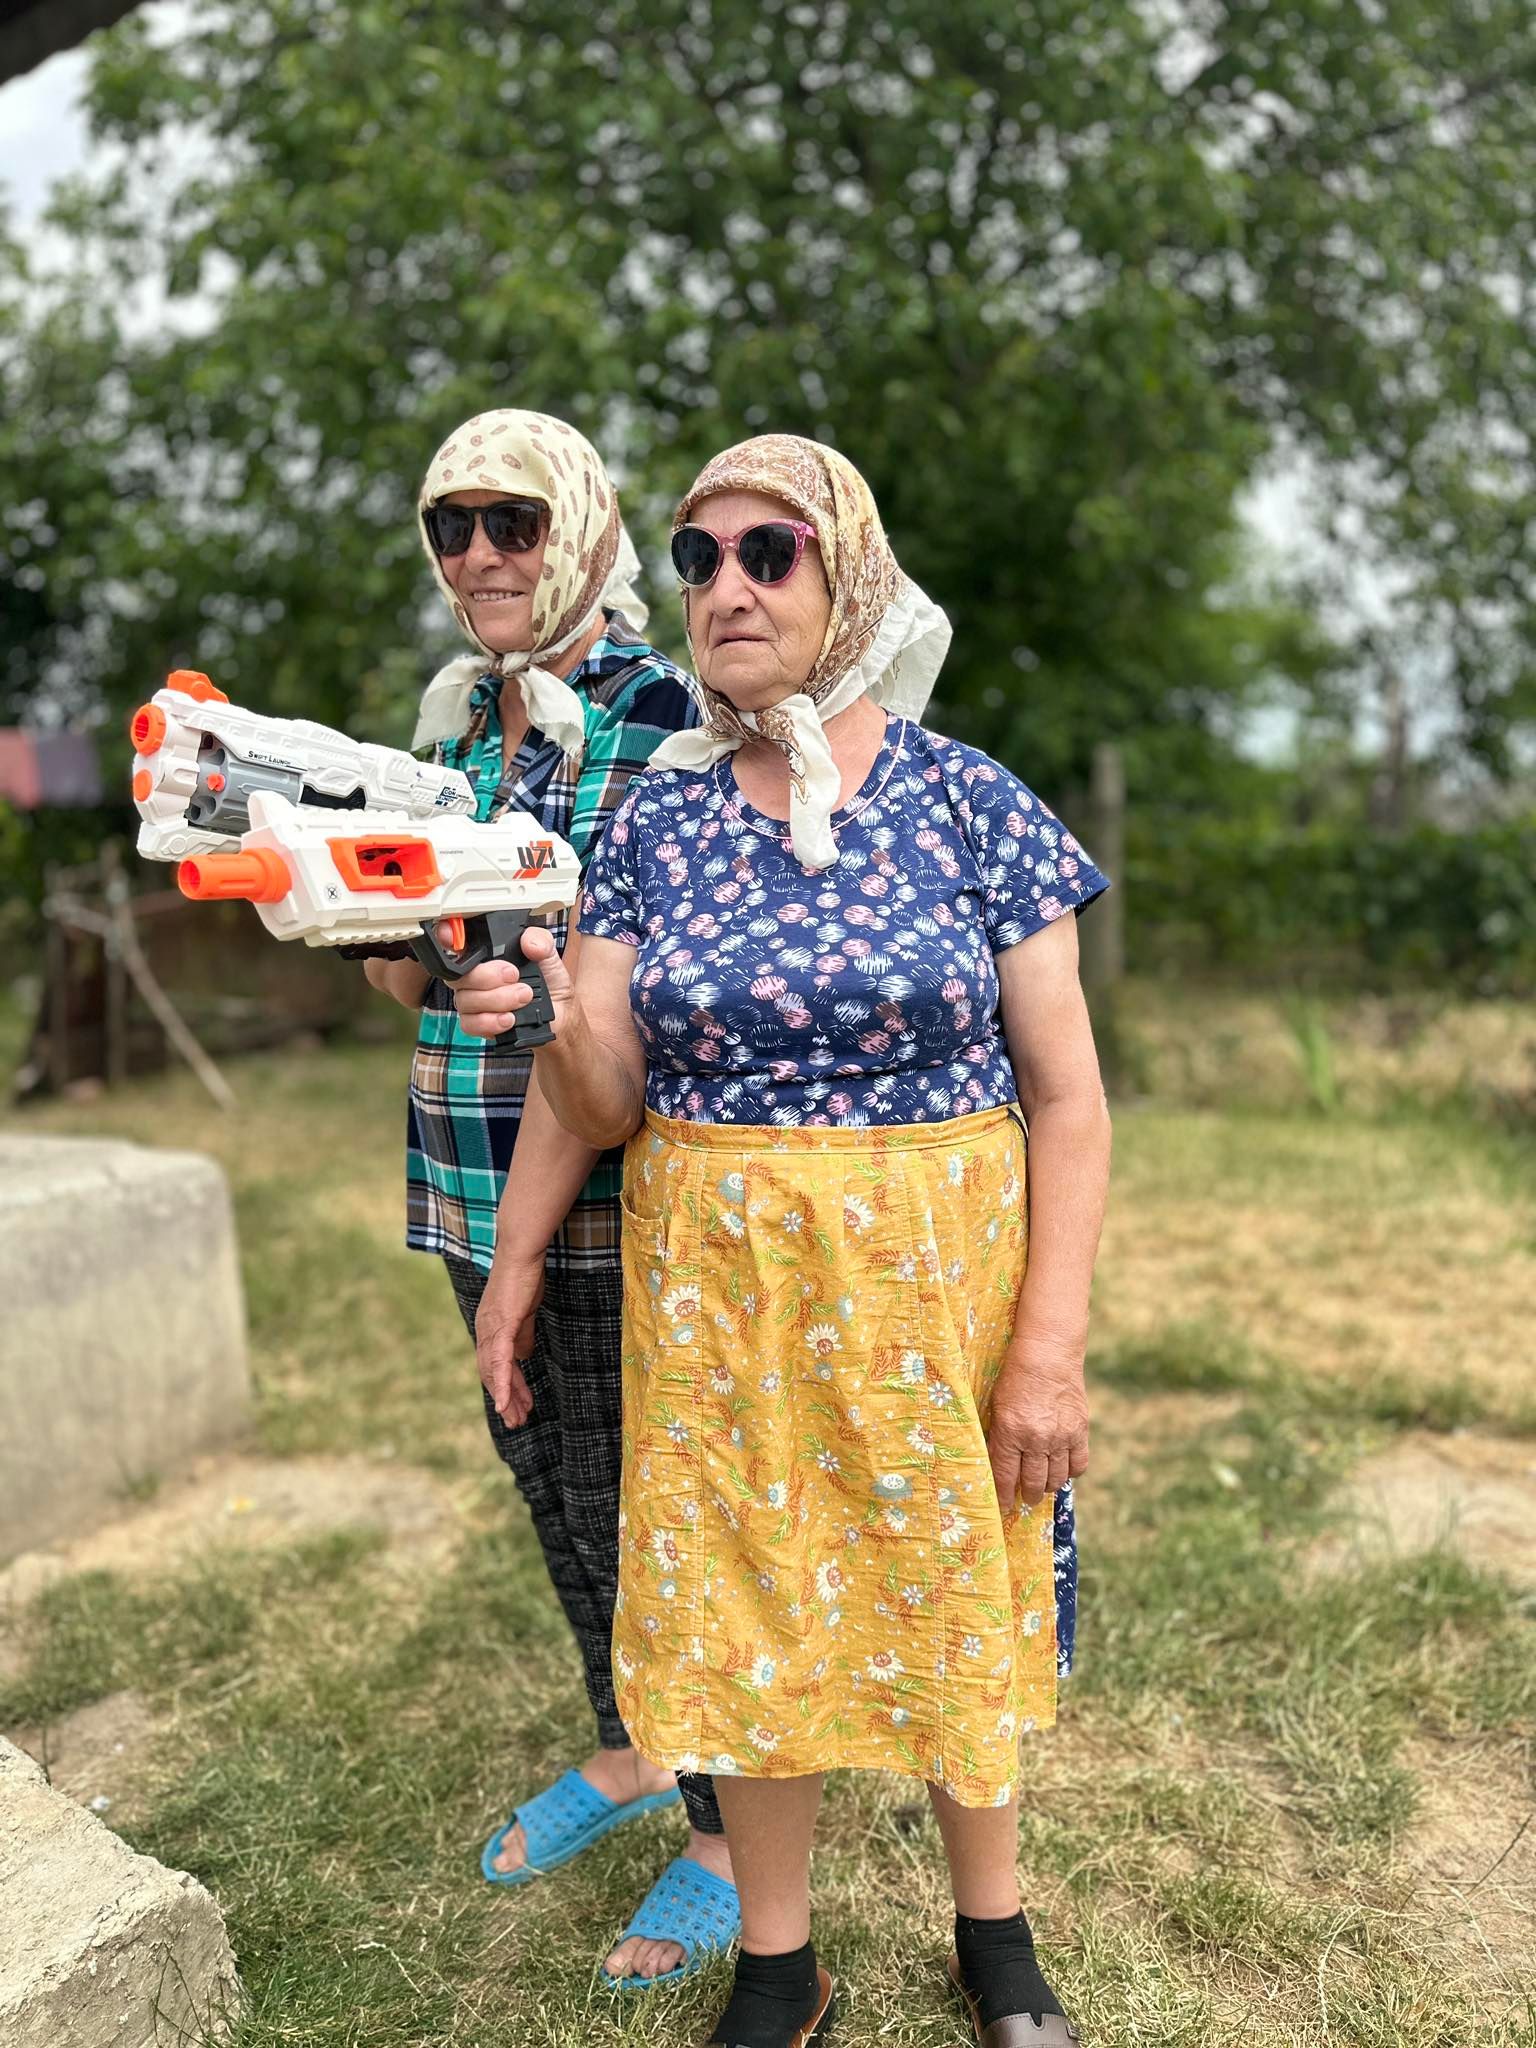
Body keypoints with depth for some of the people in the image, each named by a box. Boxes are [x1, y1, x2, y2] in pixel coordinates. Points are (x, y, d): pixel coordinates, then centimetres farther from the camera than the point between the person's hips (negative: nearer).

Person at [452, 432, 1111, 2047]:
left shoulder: (972, 803, -6)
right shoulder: (653, 819, 1)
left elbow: (1066, 1098, -6)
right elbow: (608, 1109, -1)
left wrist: (1050, 1347, -11)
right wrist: (547, 1031, -23)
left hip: (933, 1276, -2)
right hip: (713, 1287, 2)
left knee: (953, 1605, 13)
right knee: (740, 1615, 12)